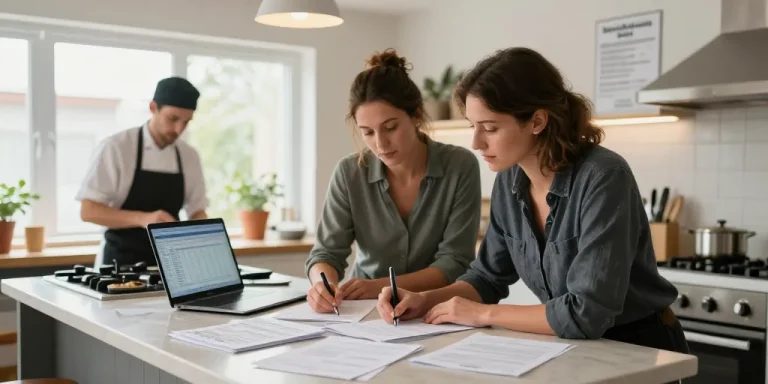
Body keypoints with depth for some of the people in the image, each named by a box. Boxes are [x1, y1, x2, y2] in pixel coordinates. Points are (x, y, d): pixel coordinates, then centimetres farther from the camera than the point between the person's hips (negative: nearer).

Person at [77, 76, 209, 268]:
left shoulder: (189, 156, 4)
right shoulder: (115, 147, -8)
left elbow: (197, 211, 12)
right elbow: (88, 211, -12)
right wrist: (142, 219, -25)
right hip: (120, 263, -4)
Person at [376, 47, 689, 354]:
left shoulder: (603, 178, -25)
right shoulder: (510, 181, -4)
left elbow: (586, 313, -29)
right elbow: (489, 275, 7)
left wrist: (484, 314, -19)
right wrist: (424, 301, -9)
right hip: (574, 347, 5)